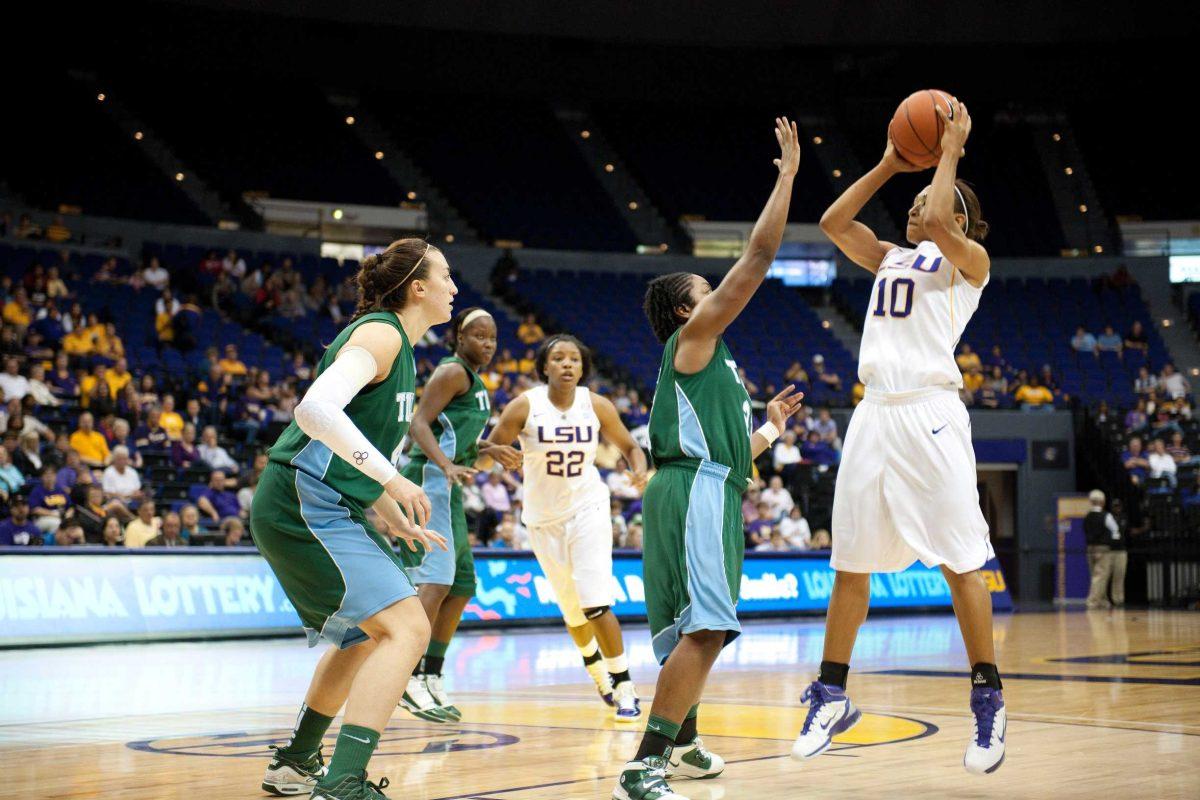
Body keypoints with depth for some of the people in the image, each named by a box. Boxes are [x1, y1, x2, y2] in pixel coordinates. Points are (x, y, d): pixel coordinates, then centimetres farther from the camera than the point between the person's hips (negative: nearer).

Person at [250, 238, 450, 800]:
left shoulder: (397, 346, 20)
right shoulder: (380, 334, -11)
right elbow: (316, 409, -28)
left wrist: (394, 518, 23)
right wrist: (391, 479, -29)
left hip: (328, 510, 11)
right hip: (305, 506, -11)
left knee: (368, 634, 27)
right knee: (406, 628, -20)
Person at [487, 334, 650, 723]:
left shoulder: (597, 406, -9)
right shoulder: (524, 406, -13)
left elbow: (630, 447, 4)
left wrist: (640, 473, -17)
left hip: (587, 509, -1)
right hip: (543, 518, 1)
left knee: (595, 603, -16)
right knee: (573, 610, 12)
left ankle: (624, 686, -4)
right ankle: (594, 664, 42)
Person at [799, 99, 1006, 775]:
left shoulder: (969, 259, 3)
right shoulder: (891, 258, 21)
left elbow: (938, 223, -17)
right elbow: (833, 223, 12)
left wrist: (951, 149, -6)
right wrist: (891, 165, 13)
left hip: (930, 413, -6)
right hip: (875, 413, 6)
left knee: (960, 561, -5)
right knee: (850, 563, 7)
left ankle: (989, 700, 3)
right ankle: (832, 696, 15)